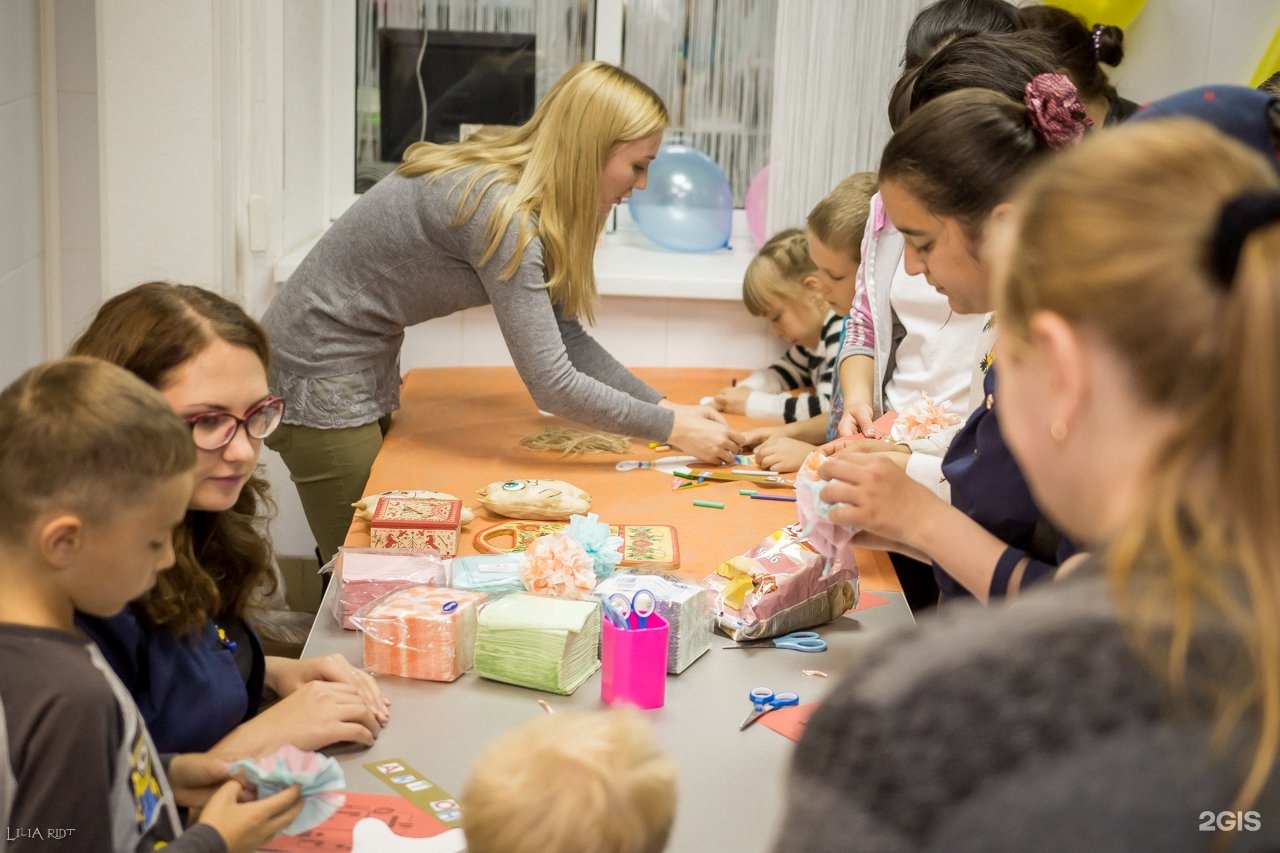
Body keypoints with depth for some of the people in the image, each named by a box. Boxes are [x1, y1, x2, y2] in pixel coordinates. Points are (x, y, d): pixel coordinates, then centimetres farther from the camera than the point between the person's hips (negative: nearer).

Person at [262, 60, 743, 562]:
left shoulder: (523, 193, 0)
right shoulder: (500, 212, -27)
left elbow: (564, 333, 5)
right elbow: (552, 385, -27)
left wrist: (664, 404, -3)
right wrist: (674, 429, -19)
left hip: (367, 366, 9)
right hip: (320, 376, -9)